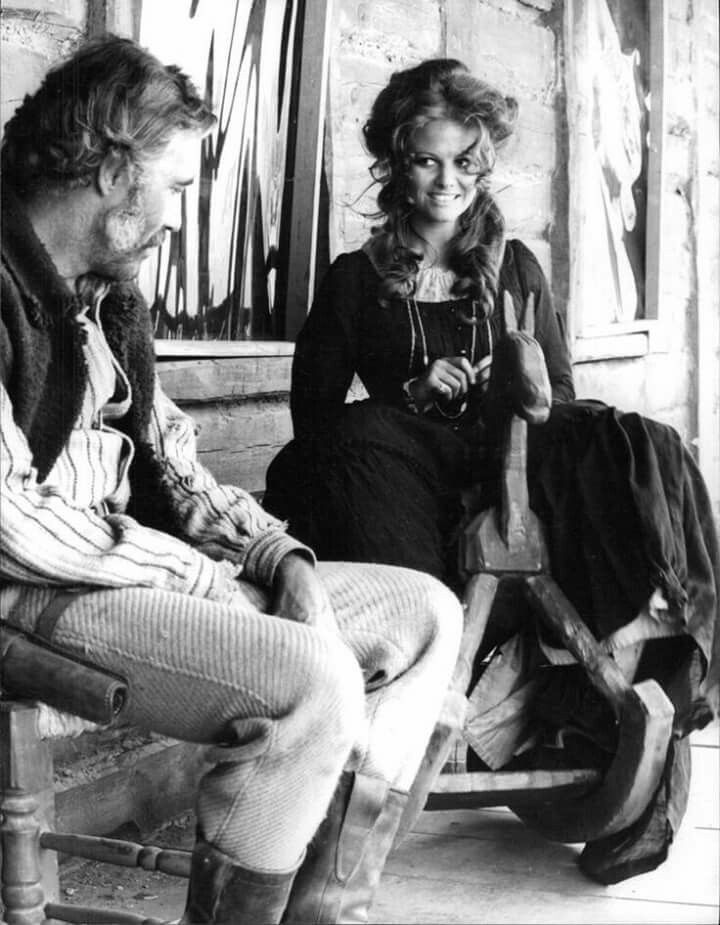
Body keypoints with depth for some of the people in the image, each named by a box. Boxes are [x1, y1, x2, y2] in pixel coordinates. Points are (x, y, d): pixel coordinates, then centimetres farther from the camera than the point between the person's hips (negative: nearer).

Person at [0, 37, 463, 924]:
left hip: (136, 573, 10)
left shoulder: (110, 296, 15)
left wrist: (282, 559, 0)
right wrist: (202, 577, -15)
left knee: (425, 613, 6)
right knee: (313, 682, -30)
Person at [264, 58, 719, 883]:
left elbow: (563, 404, 16)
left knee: (635, 452, -27)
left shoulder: (514, 268, 16)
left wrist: (536, 393, -9)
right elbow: (313, 414, 7)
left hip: (513, 476, 2)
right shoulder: (356, 280, 10)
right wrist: (411, 398, -9)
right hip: (411, 488, -1)